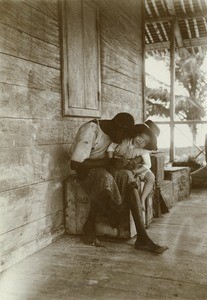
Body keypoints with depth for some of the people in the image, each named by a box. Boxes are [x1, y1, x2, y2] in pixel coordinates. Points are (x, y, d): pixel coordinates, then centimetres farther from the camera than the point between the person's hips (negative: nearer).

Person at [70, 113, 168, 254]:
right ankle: (89, 225, -14)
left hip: (105, 168, 7)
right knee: (105, 177, -39)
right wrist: (109, 162, -26)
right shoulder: (90, 131, -20)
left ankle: (142, 238, -30)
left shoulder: (111, 132, 4)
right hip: (86, 170, -6)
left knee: (128, 176, -24)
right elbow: (75, 164, -26)